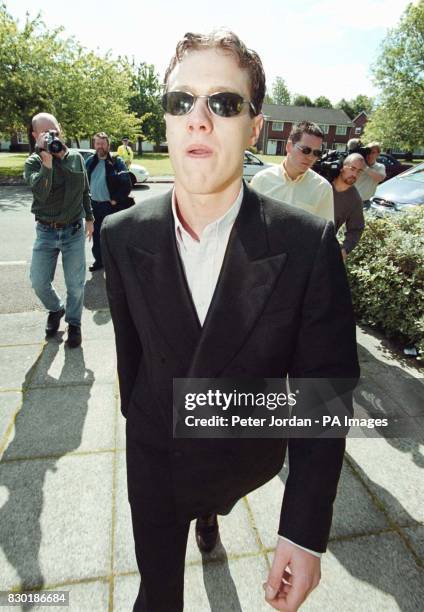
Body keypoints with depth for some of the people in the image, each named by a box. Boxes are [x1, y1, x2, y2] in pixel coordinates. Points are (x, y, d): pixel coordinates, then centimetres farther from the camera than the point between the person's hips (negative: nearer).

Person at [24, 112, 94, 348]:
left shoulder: (76, 157, 2)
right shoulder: (33, 162, -5)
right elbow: (41, 193, -25)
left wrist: (89, 218, 16)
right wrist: (47, 162, -31)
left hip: (74, 231, 0)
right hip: (46, 231, 0)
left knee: (75, 283, 5)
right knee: (39, 281, 4)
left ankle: (74, 323, 24)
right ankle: (56, 309, 34)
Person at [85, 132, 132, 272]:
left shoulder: (117, 161, -8)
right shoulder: (90, 161, 8)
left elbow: (127, 185, -14)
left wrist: (116, 200, -14)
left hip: (112, 205, -5)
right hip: (95, 205, 5)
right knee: (96, 235, 14)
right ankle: (98, 260, 29)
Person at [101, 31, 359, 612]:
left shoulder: (309, 244, -25)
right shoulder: (123, 236, -17)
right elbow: (130, 345, -3)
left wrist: (306, 529, -20)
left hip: (247, 455, 1)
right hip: (155, 454, 0)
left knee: (218, 497, 36)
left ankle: (209, 514, 74)